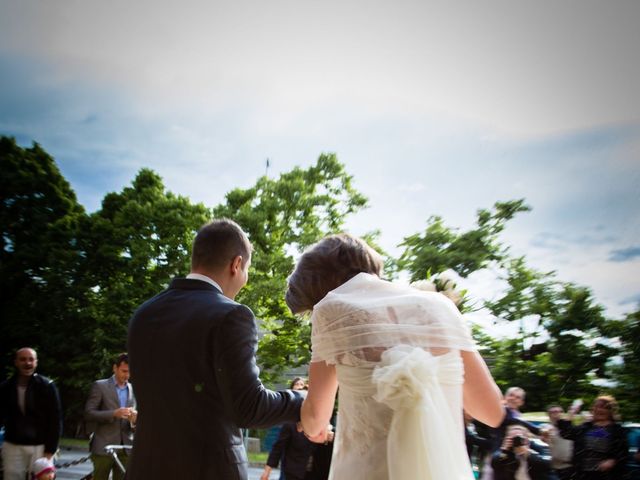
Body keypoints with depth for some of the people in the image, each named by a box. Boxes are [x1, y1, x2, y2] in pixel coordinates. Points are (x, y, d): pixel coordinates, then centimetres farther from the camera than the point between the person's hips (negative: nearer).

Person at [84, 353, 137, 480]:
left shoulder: (134, 390, 11)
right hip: (103, 446, -3)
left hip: (126, 448, 3)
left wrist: (134, 419, -9)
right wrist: (113, 414, -20)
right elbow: (88, 413, -7)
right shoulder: (100, 386, 1)